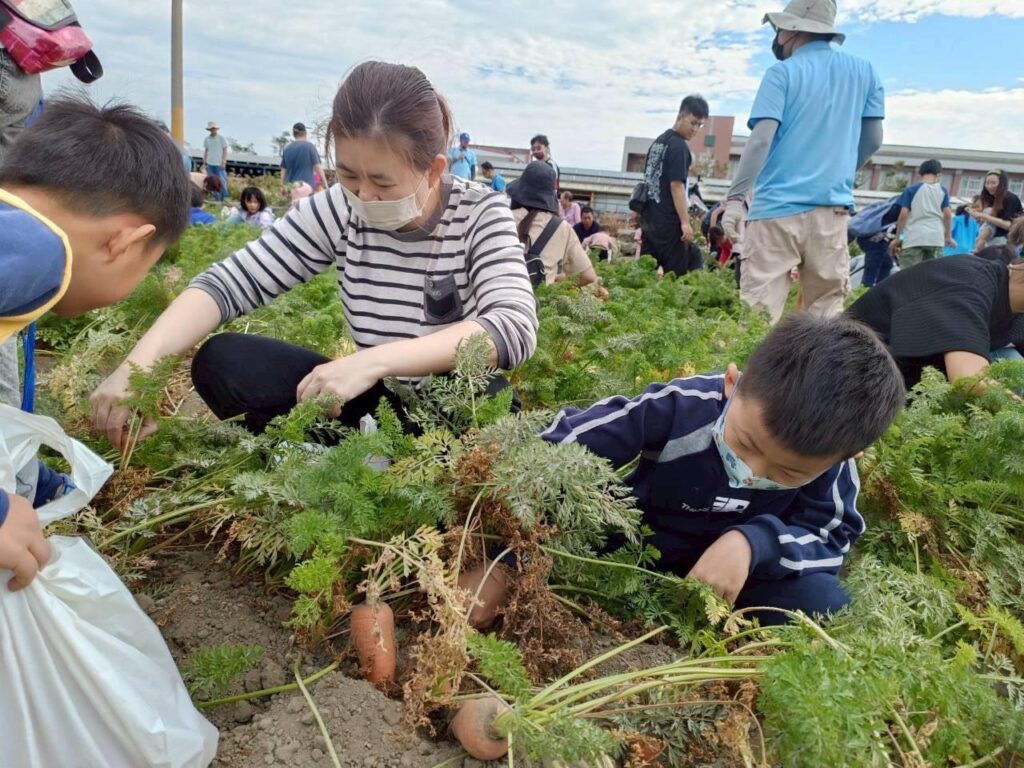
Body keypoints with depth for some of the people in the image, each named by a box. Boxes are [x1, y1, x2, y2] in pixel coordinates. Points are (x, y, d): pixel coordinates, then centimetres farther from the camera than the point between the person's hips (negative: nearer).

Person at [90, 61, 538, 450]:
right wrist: (140, 364, -28)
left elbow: (515, 329, -32)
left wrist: (374, 360, -41)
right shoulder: (338, 212, -8)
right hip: (374, 403, 3)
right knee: (221, 361, -14)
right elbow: (228, 282, -11)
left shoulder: (480, 215, -16)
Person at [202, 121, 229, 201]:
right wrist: (204, 163, 12)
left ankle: (224, 197, 0)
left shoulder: (221, 138, -1)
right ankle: (215, 197, 13)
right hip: (210, 164, 4)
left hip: (219, 164, -4)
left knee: (222, 181, -9)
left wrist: (224, 162, -10)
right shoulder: (206, 139, 9)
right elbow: (205, 151, 16)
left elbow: (225, 151, -2)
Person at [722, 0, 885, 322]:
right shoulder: (864, 72, 13)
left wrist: (735, 198, -15)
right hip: (831, 208, 4)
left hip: (778, 206, -4)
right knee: (826, 313, 7)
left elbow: (761, 139, -11)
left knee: (759, 311, -6)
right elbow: (873, 140, 15)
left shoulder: (782, 73, 0)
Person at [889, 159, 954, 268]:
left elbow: (903, 215, -2)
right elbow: (947, 215, 6)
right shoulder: (942, 190, 11)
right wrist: (948, 236, 15)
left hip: (914, 238, -3)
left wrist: (897, 238, 4)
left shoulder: (911, 189, 4)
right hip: (936, 238, 3)